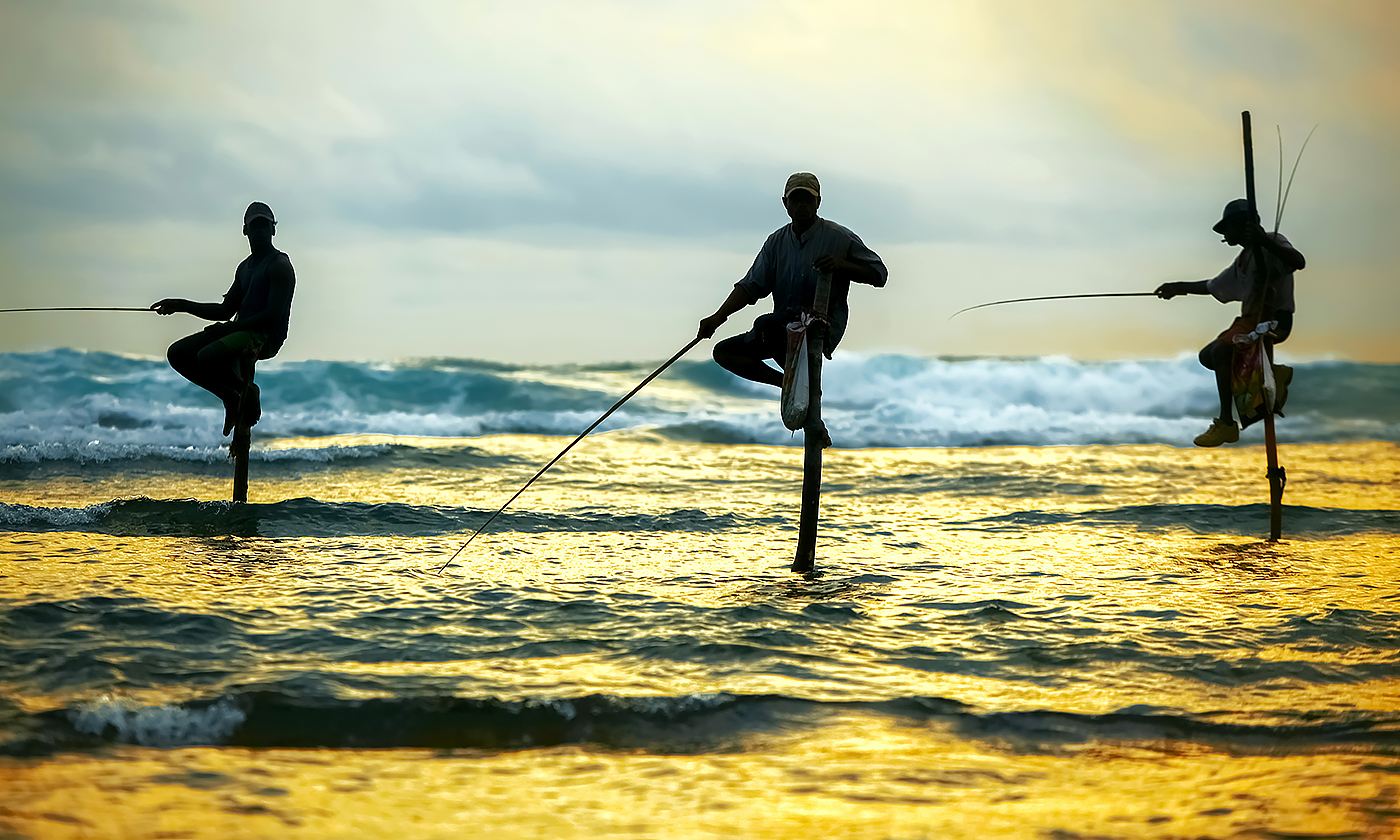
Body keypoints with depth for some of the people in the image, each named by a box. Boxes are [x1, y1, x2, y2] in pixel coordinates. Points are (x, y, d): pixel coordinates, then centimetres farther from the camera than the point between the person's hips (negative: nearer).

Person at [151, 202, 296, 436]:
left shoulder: (280, 265, -5)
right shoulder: (245, 267, 23)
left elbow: (273, 315, -16)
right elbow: (225, 311, 23)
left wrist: (231, 327, -18)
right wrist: (183, 306, 14)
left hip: (265, 336, -9)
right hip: (239, 331, 9)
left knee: (207, 357, -32)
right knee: (177, 354, -3)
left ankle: (246, 390, -5)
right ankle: (232, 397, 1)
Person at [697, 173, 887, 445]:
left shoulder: (839, 237, -3)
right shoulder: (777, 241, 11)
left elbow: (879, 273, -2)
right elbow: (752, 285, 7)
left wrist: (842, 265, -19)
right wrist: (718, 317, -6)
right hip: (784, 326, 7)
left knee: (765, 325, -34)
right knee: (725, 352, -3)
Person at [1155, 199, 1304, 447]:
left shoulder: (1273, 243, -6)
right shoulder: (1243, 260, 20)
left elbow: (1299, 262, -27)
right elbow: (1213, 286, 34)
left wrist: (1264, 240, -36)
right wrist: (1179, 288, 37)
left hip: (1273, 319, -10)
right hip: (1251, 319, 10)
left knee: (1220, 351, -29)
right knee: (1207, 355, 14)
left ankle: (1226, 424, -29)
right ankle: (1271, 373, 6)